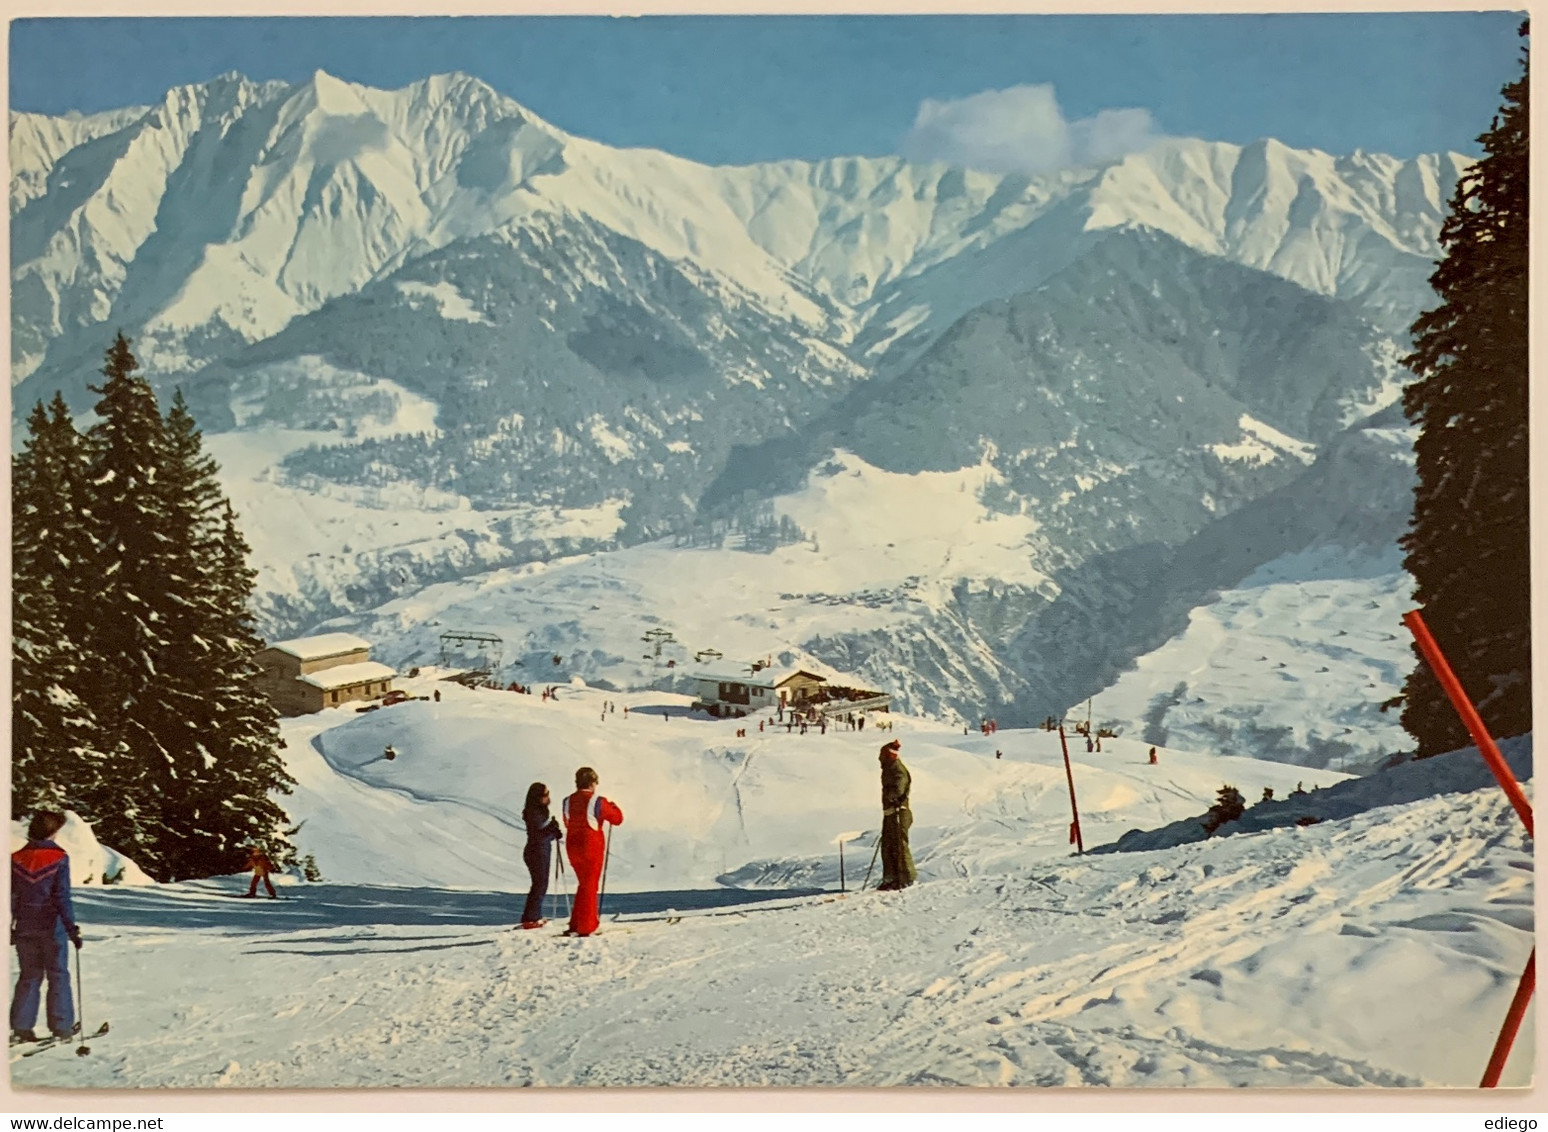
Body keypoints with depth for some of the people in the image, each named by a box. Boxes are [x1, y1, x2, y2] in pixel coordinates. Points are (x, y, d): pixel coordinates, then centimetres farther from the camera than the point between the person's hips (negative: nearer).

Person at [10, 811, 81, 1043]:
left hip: (25, 928, 4)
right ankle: (61, 1026, 8)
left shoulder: (16, 858, 1)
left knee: (29, 976, 14)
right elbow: (62, 897, -15)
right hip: (52, 927, -4)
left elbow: (10, 896, 5)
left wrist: (9, 927, 14)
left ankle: (21, 1027, 10)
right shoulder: (58, 858, -12)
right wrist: (72, 928, -11)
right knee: (58, 976, 7)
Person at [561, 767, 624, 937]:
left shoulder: (568, 802, 1)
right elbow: (618, 819, -2)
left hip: (573, 847, 5)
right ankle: (585, 927, 3)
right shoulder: (598, 802, -14)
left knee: (584, 884, 20)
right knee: (589, 886, 4)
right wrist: (613, 807, 17)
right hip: (592, 847, -5)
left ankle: (576, 924, 23)